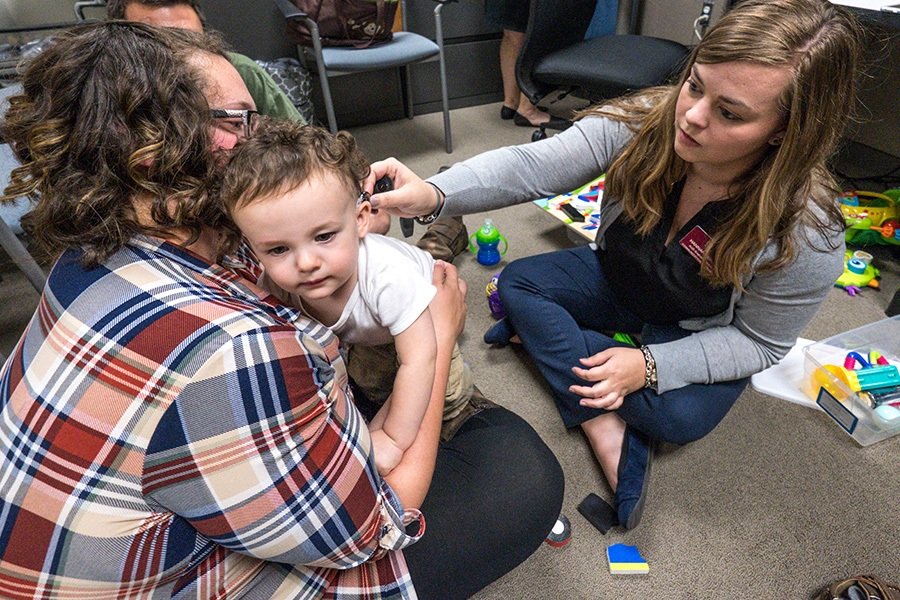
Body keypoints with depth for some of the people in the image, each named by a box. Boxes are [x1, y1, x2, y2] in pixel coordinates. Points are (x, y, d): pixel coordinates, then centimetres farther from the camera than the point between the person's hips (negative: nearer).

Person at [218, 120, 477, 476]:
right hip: (358, 336, 3)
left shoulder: (388, 275, -49)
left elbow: (418, 361, -41)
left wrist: (394, 439, -35)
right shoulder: (273, 287, -33)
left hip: (420, 321, -3)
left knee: (449, 399, 2)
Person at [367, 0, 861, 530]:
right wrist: (435, 193, -51)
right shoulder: (645, 122, -25)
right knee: (517, 283, -14)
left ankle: (540, 333, -12)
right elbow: (533, 166, -33)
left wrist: (650, 365, -32)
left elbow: (758, 342, -18)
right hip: (618, 283, 4)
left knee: (680, 417, -29)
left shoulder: (807, 235, -30)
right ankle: (603, 425, -17)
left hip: (703, 334, -3)